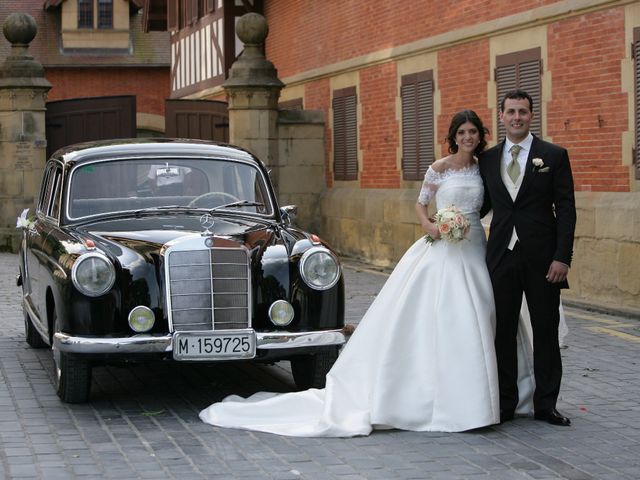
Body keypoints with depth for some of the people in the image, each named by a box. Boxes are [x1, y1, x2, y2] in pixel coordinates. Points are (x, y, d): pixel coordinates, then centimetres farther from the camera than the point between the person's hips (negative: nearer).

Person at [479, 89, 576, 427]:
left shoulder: (554, 155, -1)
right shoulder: (488, 158, 8)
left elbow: (566, 210, -5)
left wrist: (562, 257, -12)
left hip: (542, 259, -3)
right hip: (502, 256, 3)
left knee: (545, 331, 5)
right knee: (503, 331, 7)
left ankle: (545, 404, 14)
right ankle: (504, 403, 16)